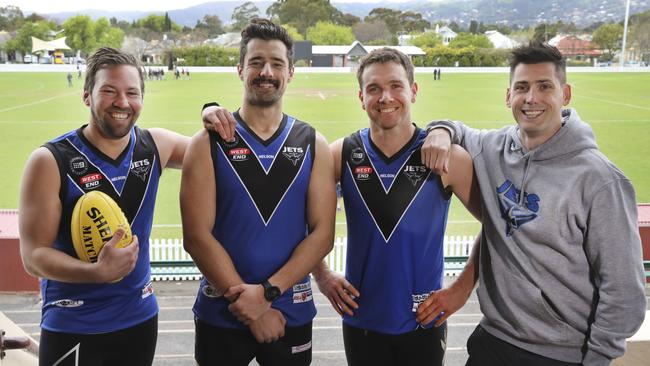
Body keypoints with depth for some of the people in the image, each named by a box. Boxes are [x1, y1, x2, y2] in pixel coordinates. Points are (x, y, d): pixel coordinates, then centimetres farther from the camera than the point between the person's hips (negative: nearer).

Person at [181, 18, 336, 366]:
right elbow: (197, 236, -11)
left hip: (292, 313, 1)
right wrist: (252, 308, -14)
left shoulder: (313, 144, 0)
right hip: (221, 314, -1)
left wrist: (268, 291, -16)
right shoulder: (208, 143, -6)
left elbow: (322, 233, -5)